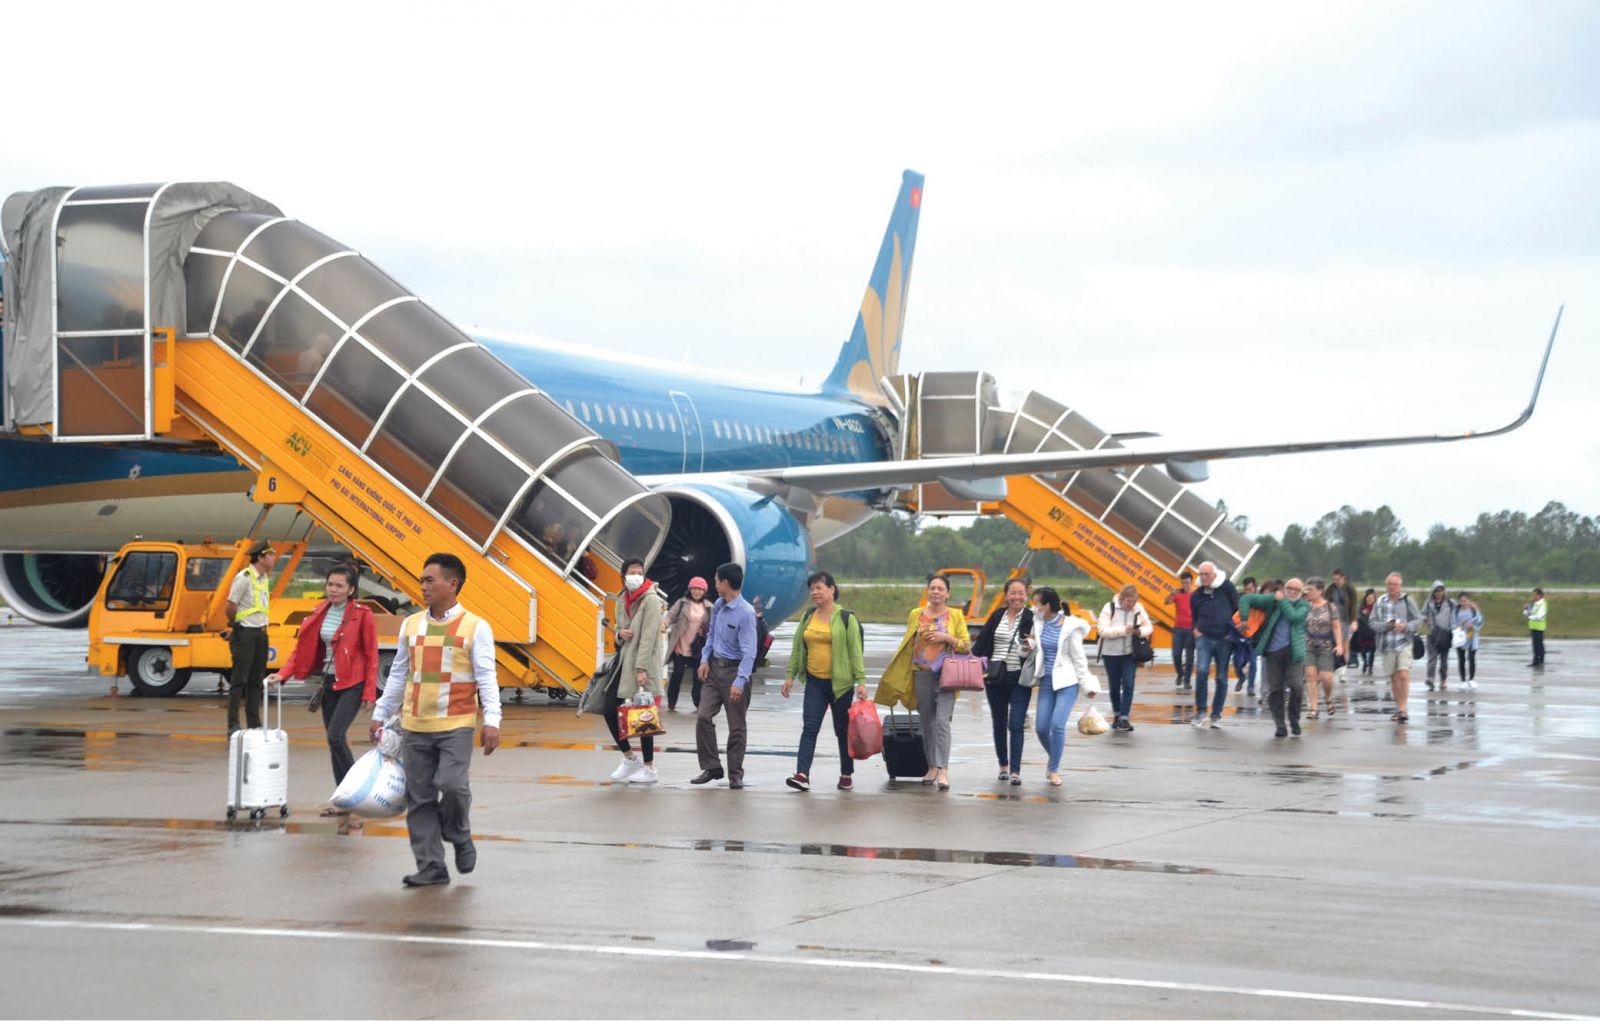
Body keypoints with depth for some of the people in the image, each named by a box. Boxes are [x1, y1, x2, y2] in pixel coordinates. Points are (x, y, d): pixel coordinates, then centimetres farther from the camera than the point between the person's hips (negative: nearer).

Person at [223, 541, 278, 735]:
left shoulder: (265, 578, 11)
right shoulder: (244, 578, -15)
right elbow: (231, 606, -14)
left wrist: (262, 627, 11)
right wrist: (234, 627, -1)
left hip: (260, 633, 8)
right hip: (244, 634, -8)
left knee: (256, 681, 11)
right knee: (239, 681, -5)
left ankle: (254, 725, 16)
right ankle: (233, 726, -3)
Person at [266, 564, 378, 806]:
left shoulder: (362, 615, -9)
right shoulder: (320, 613, 7)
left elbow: (371, 656, -8)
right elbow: (303, 648, 8)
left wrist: (370, 693, -11)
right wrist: (283, 674, -5)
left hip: (353, 684, -6)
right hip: (329, 683, 6)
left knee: (335, 736, -19)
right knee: (335, 741, 9)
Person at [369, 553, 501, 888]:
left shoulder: (475, 628, -2)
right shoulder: (411, 625, 11)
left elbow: (486, 678, -5)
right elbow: (398, 675, 18)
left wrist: (492, 721, -14)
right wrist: (380, 715, 18)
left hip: (456, 725, -4)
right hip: (415, 727, 4)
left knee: (452, 785, -19)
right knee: (419, 798, 3)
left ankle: (459, 837, 11)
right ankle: (431, 867, 10)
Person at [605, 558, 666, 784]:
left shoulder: (651, 600, -11)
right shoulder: (623, 599, 11)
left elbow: (648, 636, -16)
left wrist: (641, 669, -21)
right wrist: (620, 633, -2)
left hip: (643, 663, -8)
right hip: (623, 660, 8)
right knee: (609, 710, 4)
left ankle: (649, 768, 7)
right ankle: (629, 758, 19)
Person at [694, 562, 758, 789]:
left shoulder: (746, 613, -19)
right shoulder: (717, 606, 5)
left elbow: (749, 651, -22)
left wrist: (740, 681, -28)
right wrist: (705, 660, 6)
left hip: (735, 669, -7)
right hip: (714, 668, 7)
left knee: (736, 726, 3)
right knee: (703, 717, -2)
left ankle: (735, 774, 12)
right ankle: (711, 767, 8)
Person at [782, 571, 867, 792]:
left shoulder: (846, 618, -5)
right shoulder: (807, 617, 9)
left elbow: (856, 652, -7)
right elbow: (797, 649, 15)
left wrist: (861, 681, -12)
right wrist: (790, 676, 9)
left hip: (840, 683, -3)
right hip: (815, 682, 4)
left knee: (843, 730, 7)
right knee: (809, 728, -8)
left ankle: (846, 775, 20)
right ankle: (802, 774, -16)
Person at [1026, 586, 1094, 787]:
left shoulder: (1070, 627, -12)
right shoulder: (1038, 622, 2)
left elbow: (1078, 657, -6)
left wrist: (1086, 684, -5)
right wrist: (1030, 646, -8)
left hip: (1067, 682, -5)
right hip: (1047, 680, 5)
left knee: (1057, 725, -16)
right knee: (1041, 727, 2)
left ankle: (1054, 770, -2)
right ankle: (1054, 759, 29)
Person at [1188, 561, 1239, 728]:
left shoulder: (1227, 588, -3)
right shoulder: (1197, 595, 6)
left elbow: (1238, 608, 3)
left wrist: (1232, 629, 0)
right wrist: (1196, 629, 1)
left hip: (1224, 639, -1)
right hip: (1204, 638, 1)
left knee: (1222, 678, 3)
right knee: (1202, 671, -21)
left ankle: (1216, 715, 14)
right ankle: (1200, 710, -11)